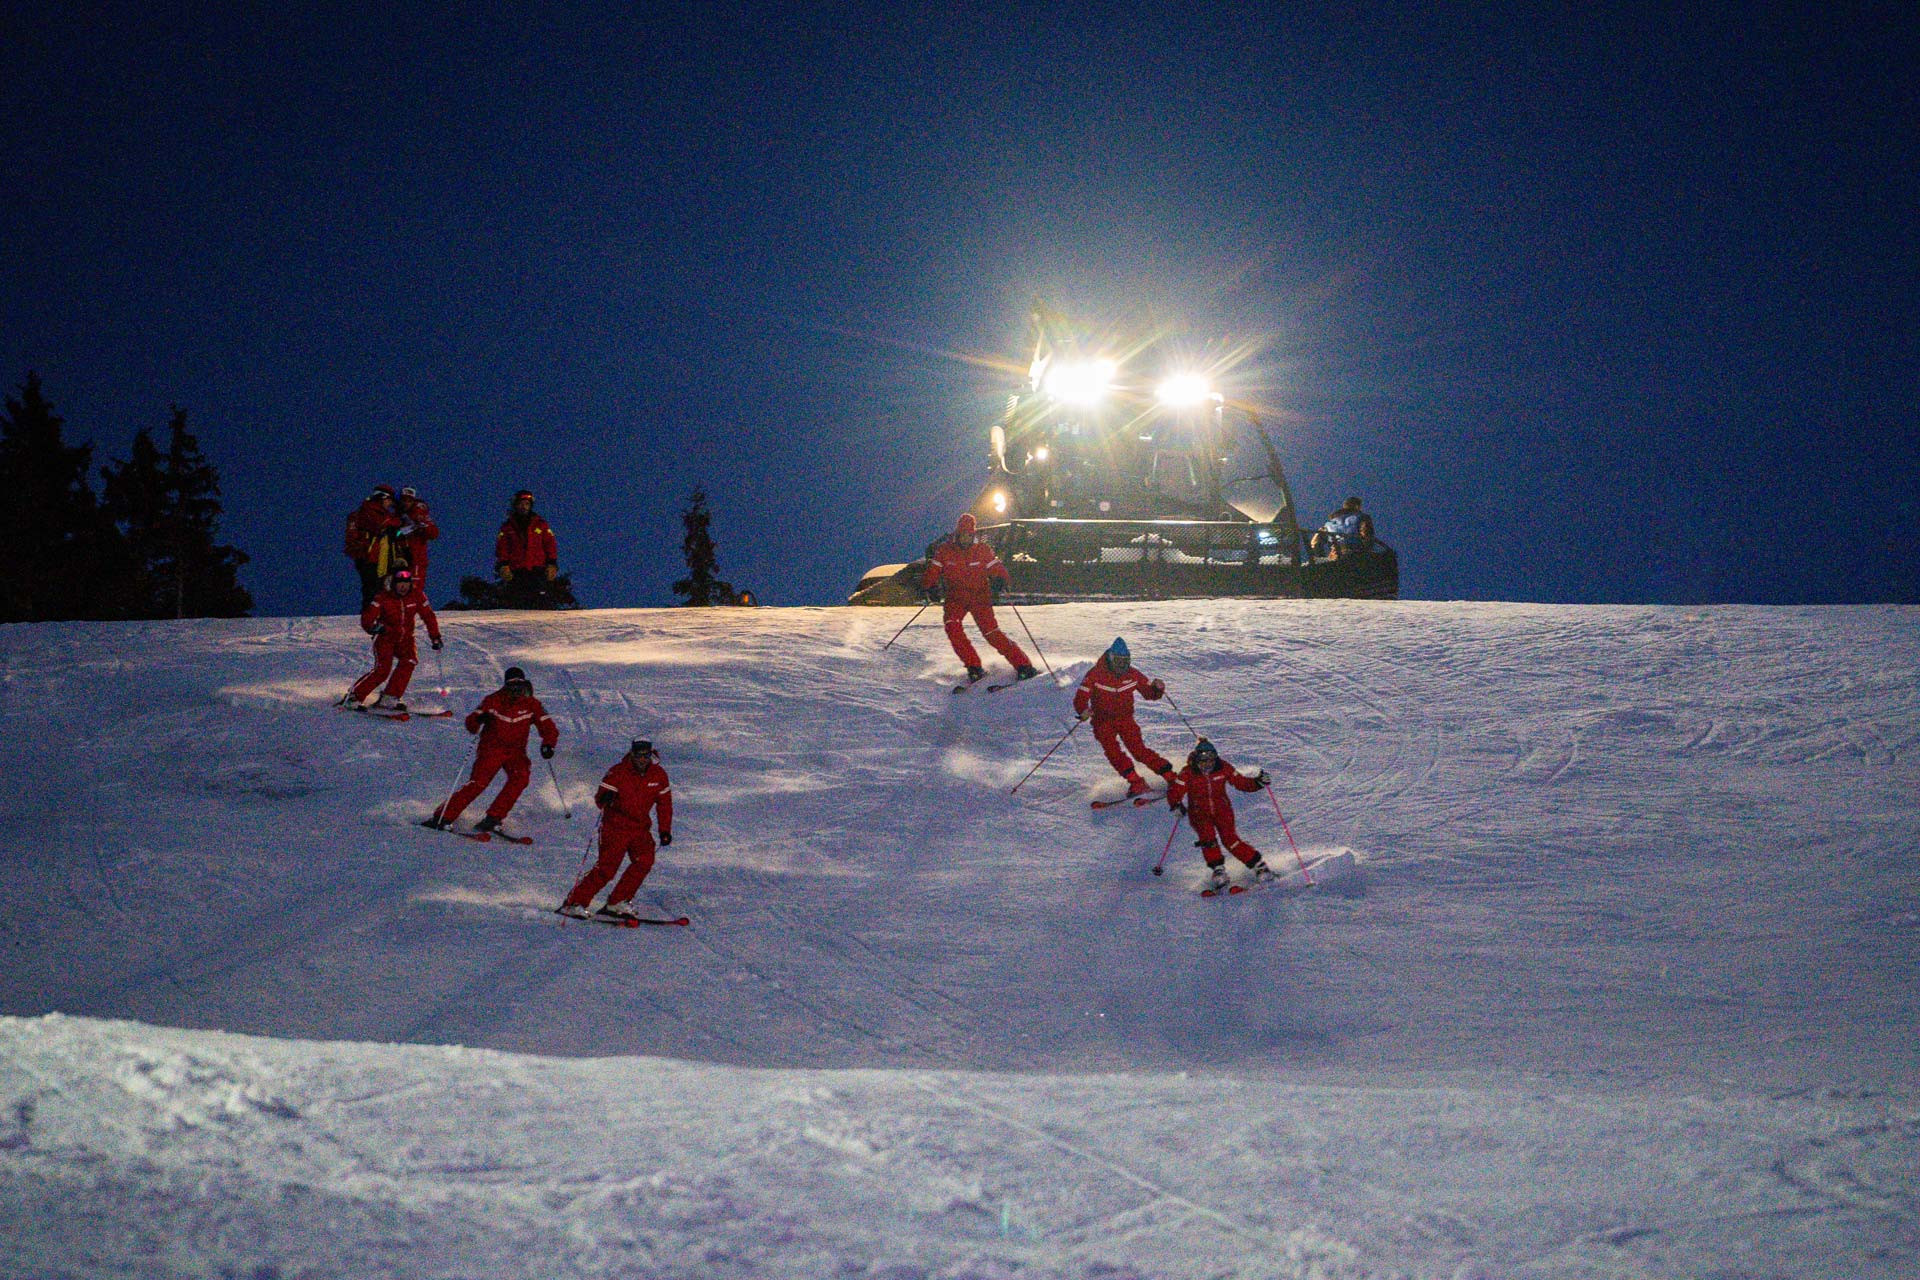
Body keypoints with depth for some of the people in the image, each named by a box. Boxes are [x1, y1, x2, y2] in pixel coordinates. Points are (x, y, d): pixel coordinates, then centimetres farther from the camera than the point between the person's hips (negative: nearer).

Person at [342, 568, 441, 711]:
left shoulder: (416, 597, -4)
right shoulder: (383, 598, -14)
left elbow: (428, 616, 4)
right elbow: (367, 617, -18)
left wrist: (435, 637, -1)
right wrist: (373, 627, -39)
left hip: (405, 639, 4)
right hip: (385, 637, -4)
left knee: (410, 661, -25)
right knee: (382, 669, -22)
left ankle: (388, 699, -20)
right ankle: (353, 697, -8)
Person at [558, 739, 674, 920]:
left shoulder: (658, 775, 0)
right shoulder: (618, 772, -12)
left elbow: (664, 803, 12)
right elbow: (600, 797, -14)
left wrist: (665, 830, 10)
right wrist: (605, 799, -38)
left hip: (641, 827, 5)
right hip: (616, 826, -5)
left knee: (644, 861, -18)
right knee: (607, 867, -14)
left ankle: (618, 902, -8)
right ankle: (575, 903, -4)